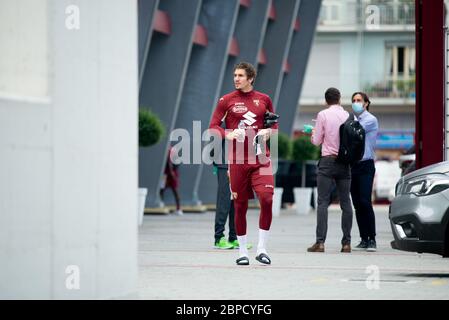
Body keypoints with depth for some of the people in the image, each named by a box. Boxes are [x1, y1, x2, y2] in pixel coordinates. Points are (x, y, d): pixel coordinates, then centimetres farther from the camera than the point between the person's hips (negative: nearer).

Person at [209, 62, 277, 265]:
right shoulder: (227, 100, 4)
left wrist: (269, 131, -2)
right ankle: (242, 252, 15)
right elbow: (213, 126, 4)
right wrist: (227, 134, -15)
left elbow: (274, 124, 20)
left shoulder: (263, 99, 8)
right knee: (240, 206, 3)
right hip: (237, 160, -1)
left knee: (266, 199, -15)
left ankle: (261, 249, -4)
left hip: (260, 158, 1)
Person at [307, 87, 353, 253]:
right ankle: (346, 242, 4)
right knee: (345, 202, 6)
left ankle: (320, 242, -13)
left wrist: (313, 133, 20)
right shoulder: (348, 116, 5)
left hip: (328, 160, -3)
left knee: (323, 202, -6)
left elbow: (317, 141, -1)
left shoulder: (323, 115, -4)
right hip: (345, 162, 3)